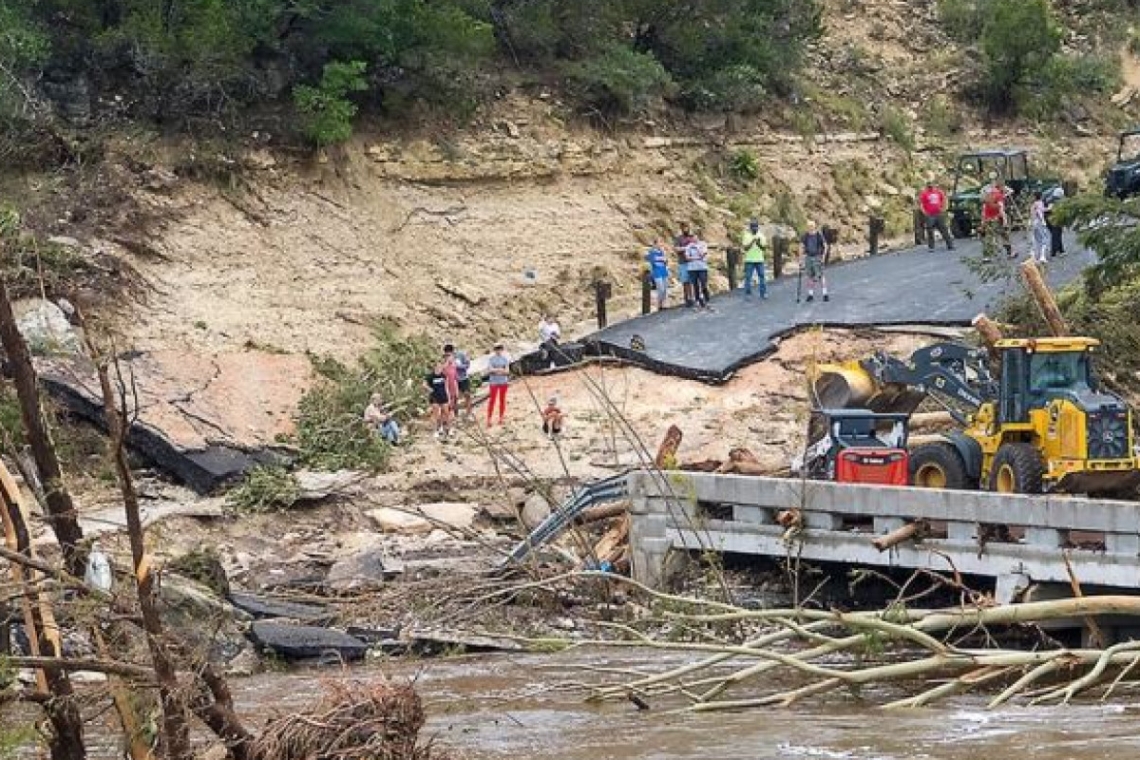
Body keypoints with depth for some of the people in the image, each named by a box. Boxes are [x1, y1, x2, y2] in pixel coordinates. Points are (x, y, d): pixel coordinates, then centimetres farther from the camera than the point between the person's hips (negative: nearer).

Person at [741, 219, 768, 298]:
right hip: (749, 260, -2)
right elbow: (745, 247, -8)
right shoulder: (746, 235, 0)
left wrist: (759, 244, -16)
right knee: (748, 277, -3)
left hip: (759, 260, 2)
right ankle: (747, 294, 3)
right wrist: (752, 241, -19)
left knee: (761, 276, 1)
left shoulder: (761, 235, 7)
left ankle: (763, 293, 7)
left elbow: (764, 247, 3)